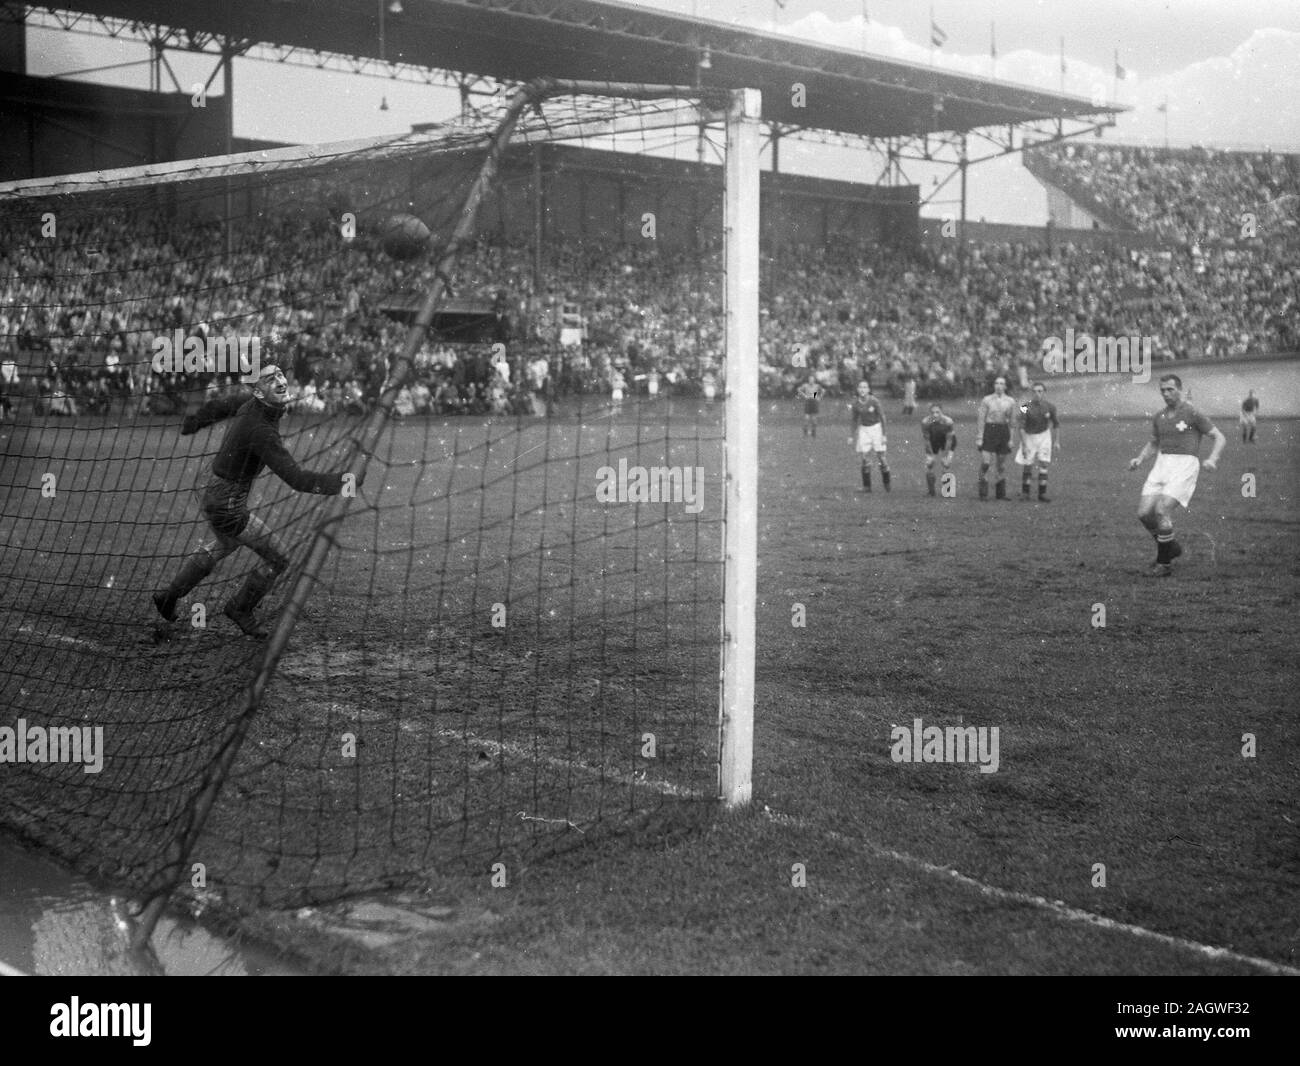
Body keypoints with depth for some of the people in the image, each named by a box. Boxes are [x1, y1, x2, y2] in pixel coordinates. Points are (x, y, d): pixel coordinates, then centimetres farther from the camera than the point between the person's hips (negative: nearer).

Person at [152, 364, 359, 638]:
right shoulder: (261, 431, -31)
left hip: (215, 491, 10)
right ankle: (240, 609, 23)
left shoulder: (252, 402, -4)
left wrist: (192, 424, 35)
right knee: (277, 560, 1)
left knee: (214, 550, 33)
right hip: (227, 505, -10)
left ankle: (169, 596, 49)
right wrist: (342, 482, -34)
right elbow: (296, 478, -35)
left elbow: (220, 405, 16)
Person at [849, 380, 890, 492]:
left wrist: (883, 435, -9)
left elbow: (882, 417, -8)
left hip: (876, 428, -2)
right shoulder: (855, 404, -6)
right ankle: (866, 486, 4)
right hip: (863, 429, 2)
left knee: (881, 456, -1)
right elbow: (853, 421, 8)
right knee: (865, 458, -2)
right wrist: (853, 437, 9)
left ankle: (887, 483, 15)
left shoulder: (874, 401, -15)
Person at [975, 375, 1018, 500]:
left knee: (1002, 465, 7)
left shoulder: (1010, 401, 7)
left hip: (1004, 432, 3)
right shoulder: (986, 400, 0)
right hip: (989, 430, -3)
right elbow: (980, 419, -1)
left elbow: (1012, 421, 10)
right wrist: (979, 438, -6)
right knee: (985, 463, -10)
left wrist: (1011, 439, 3)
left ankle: (1001, 493, 14)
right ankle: (983, 493, -4)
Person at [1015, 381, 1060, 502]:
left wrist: (1057, 442, 1)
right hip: (1028, 437, -1)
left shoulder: (1050, 407, -10)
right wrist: (1024, 445, -21)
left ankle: (1042, 494, -4)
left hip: (1043, 436, 1)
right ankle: (1025, 493, 20)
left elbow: (1056, 424, 5)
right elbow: (1021, 427, -17)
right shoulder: (1026, 406, -19)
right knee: (1027, 466, 3)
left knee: (1043, 464, -8)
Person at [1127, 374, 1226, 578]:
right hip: (1162, 465, 6)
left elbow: (1220, 437, -2)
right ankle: (1170, 547, 19)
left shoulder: (1192, 414, -4)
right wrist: (1139, 459, 10)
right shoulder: (1159, 418, 14)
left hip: (1184, 466, -6)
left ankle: (1164, 563, -5)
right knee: (1144, 513, -6)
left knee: (1162, 510, -20)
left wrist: (1212, 459, -19)